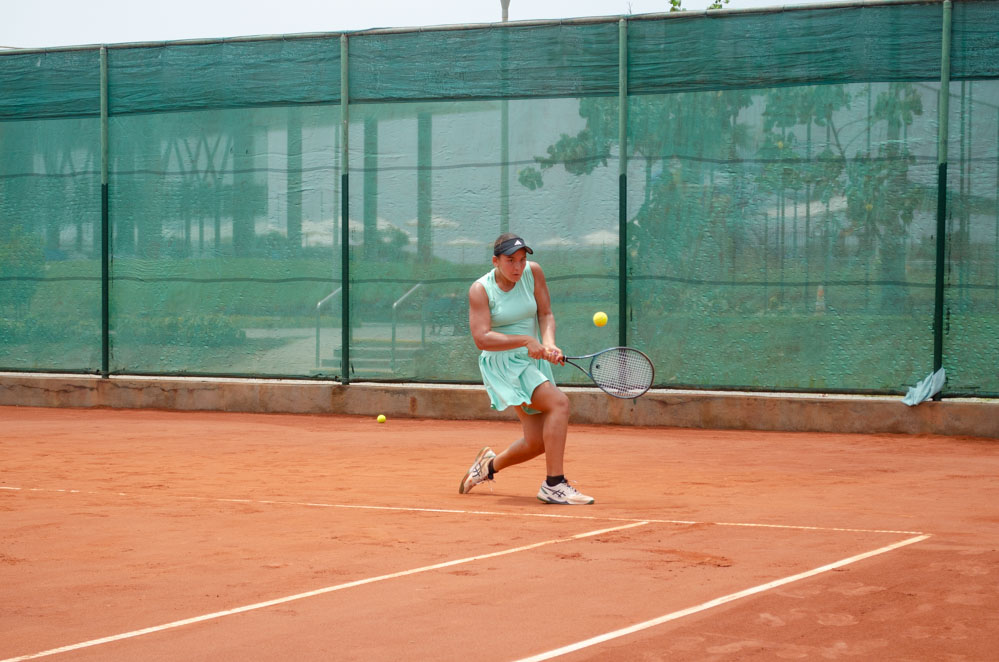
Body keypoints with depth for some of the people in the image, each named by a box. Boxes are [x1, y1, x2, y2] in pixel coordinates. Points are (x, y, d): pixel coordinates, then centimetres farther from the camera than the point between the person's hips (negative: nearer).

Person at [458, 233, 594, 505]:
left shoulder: (532, 272, -1)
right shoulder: (480, 290, -12)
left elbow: (545, 314, 1)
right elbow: (482, 339, -20)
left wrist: (548, 343, -19)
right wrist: (526, 341, -26)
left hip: (534, 362, 6)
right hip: (503, 364, -6)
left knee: (537, 442, 2)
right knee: (559, 402, -26)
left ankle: (490, 464, 33)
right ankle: (554, 484, -24)